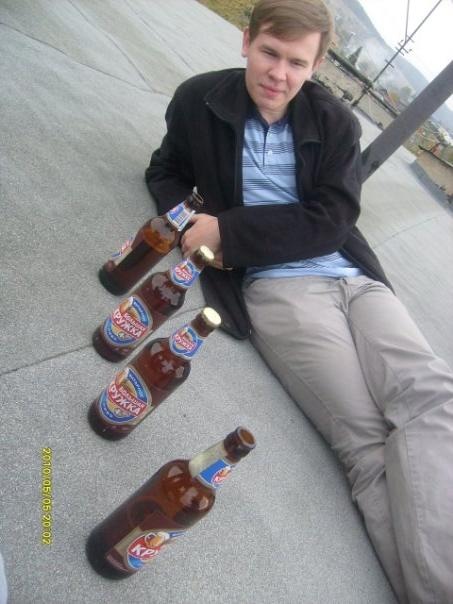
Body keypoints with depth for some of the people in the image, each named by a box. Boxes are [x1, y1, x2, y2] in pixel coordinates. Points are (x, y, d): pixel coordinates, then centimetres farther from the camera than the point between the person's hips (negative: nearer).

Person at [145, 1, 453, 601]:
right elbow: (165, 171, 23)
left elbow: (331, 221, -1)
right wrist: (191, 226, -1)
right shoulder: (199, 100, 10)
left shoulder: (336, 122, 11)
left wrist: (227, 230, -11)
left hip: (356, 278, 4)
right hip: (276, 287, -3)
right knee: (368, 436, -22)